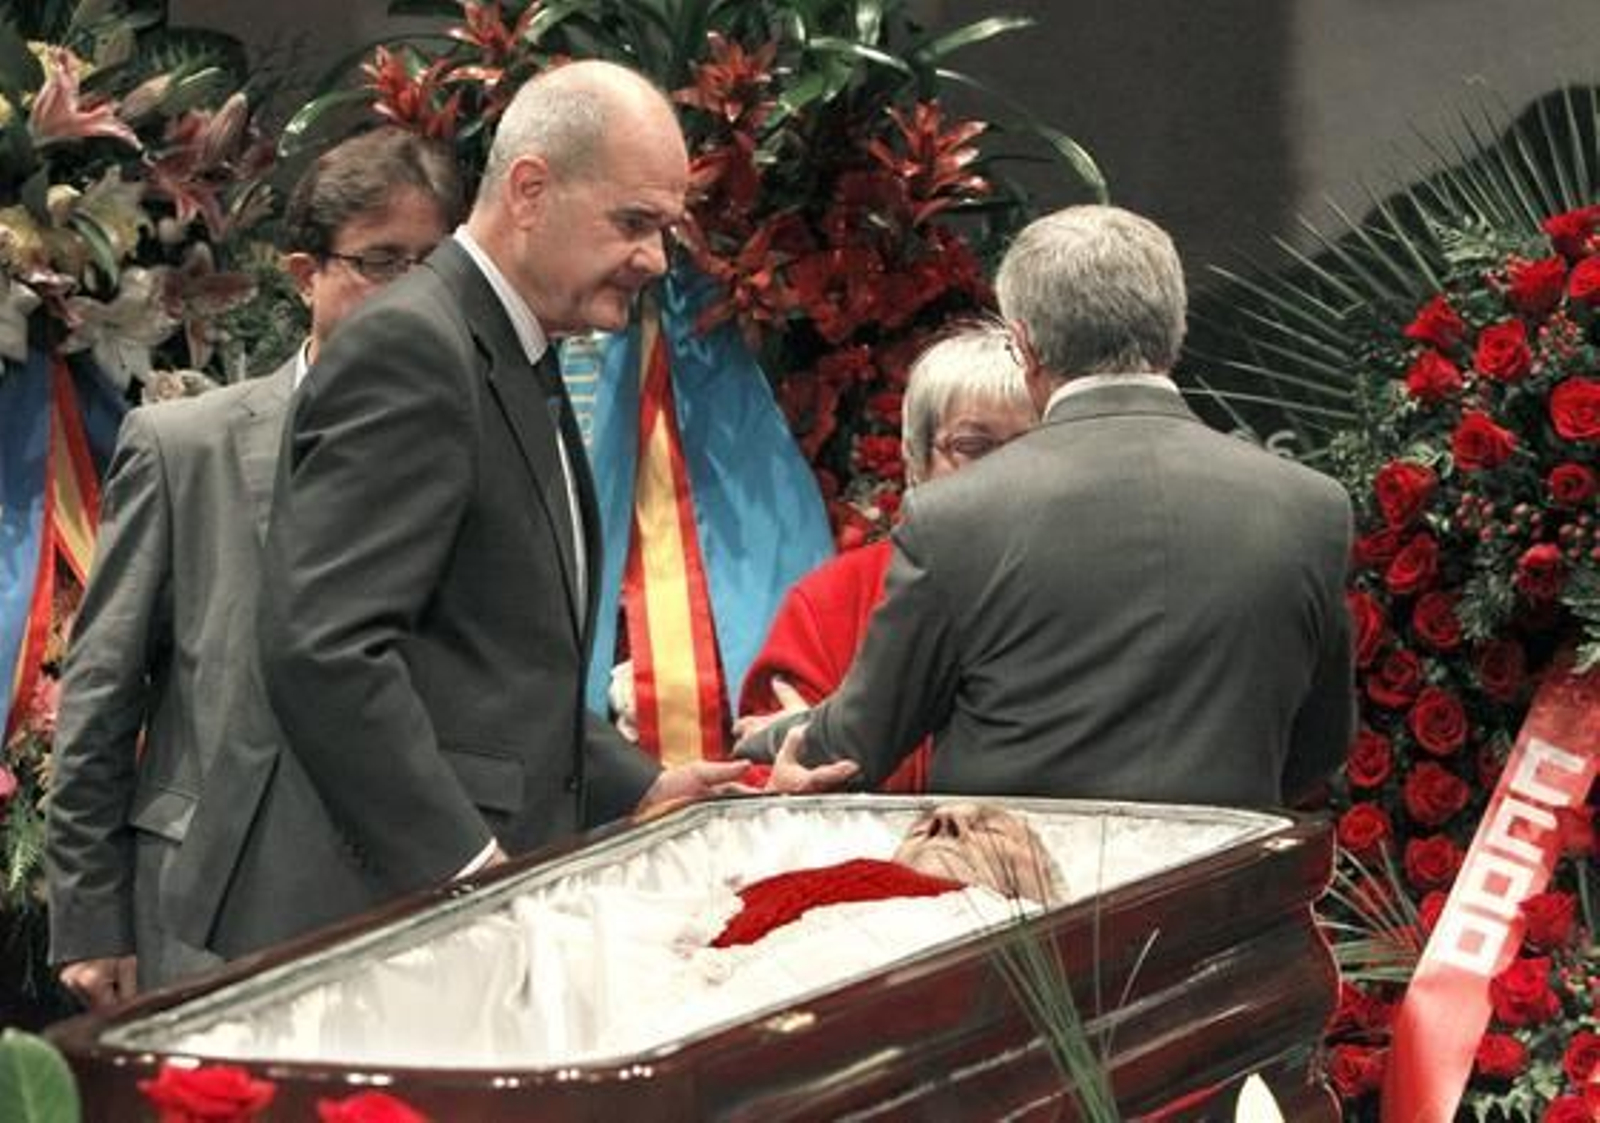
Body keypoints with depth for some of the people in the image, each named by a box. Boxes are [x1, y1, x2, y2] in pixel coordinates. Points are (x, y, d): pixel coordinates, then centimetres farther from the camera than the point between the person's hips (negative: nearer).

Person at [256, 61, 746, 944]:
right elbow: (321, 648, -23)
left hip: (493, 872, 9)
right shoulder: (409, 347, -13)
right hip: (401, 896, -9)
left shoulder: (521, 370, 17)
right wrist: (467, 868, -25)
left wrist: (635, 790, 11)